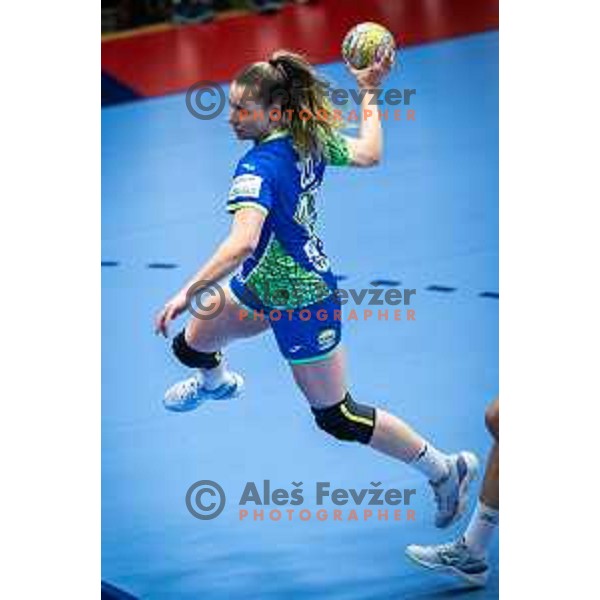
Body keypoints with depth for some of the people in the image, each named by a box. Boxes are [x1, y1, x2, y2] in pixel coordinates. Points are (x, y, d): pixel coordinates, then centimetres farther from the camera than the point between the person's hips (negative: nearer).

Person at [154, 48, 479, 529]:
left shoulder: (258, 168, -34)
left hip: (299, 300, -9)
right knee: (190, 346, 24)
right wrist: (370, 95, 16)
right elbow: (369, 154, 5)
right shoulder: (312, 139, -11)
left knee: (338, 418, 6)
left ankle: (445, 469, 18)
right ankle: (216, 381, 62)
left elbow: (242, 243, -47)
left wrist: (187, 294, -48)